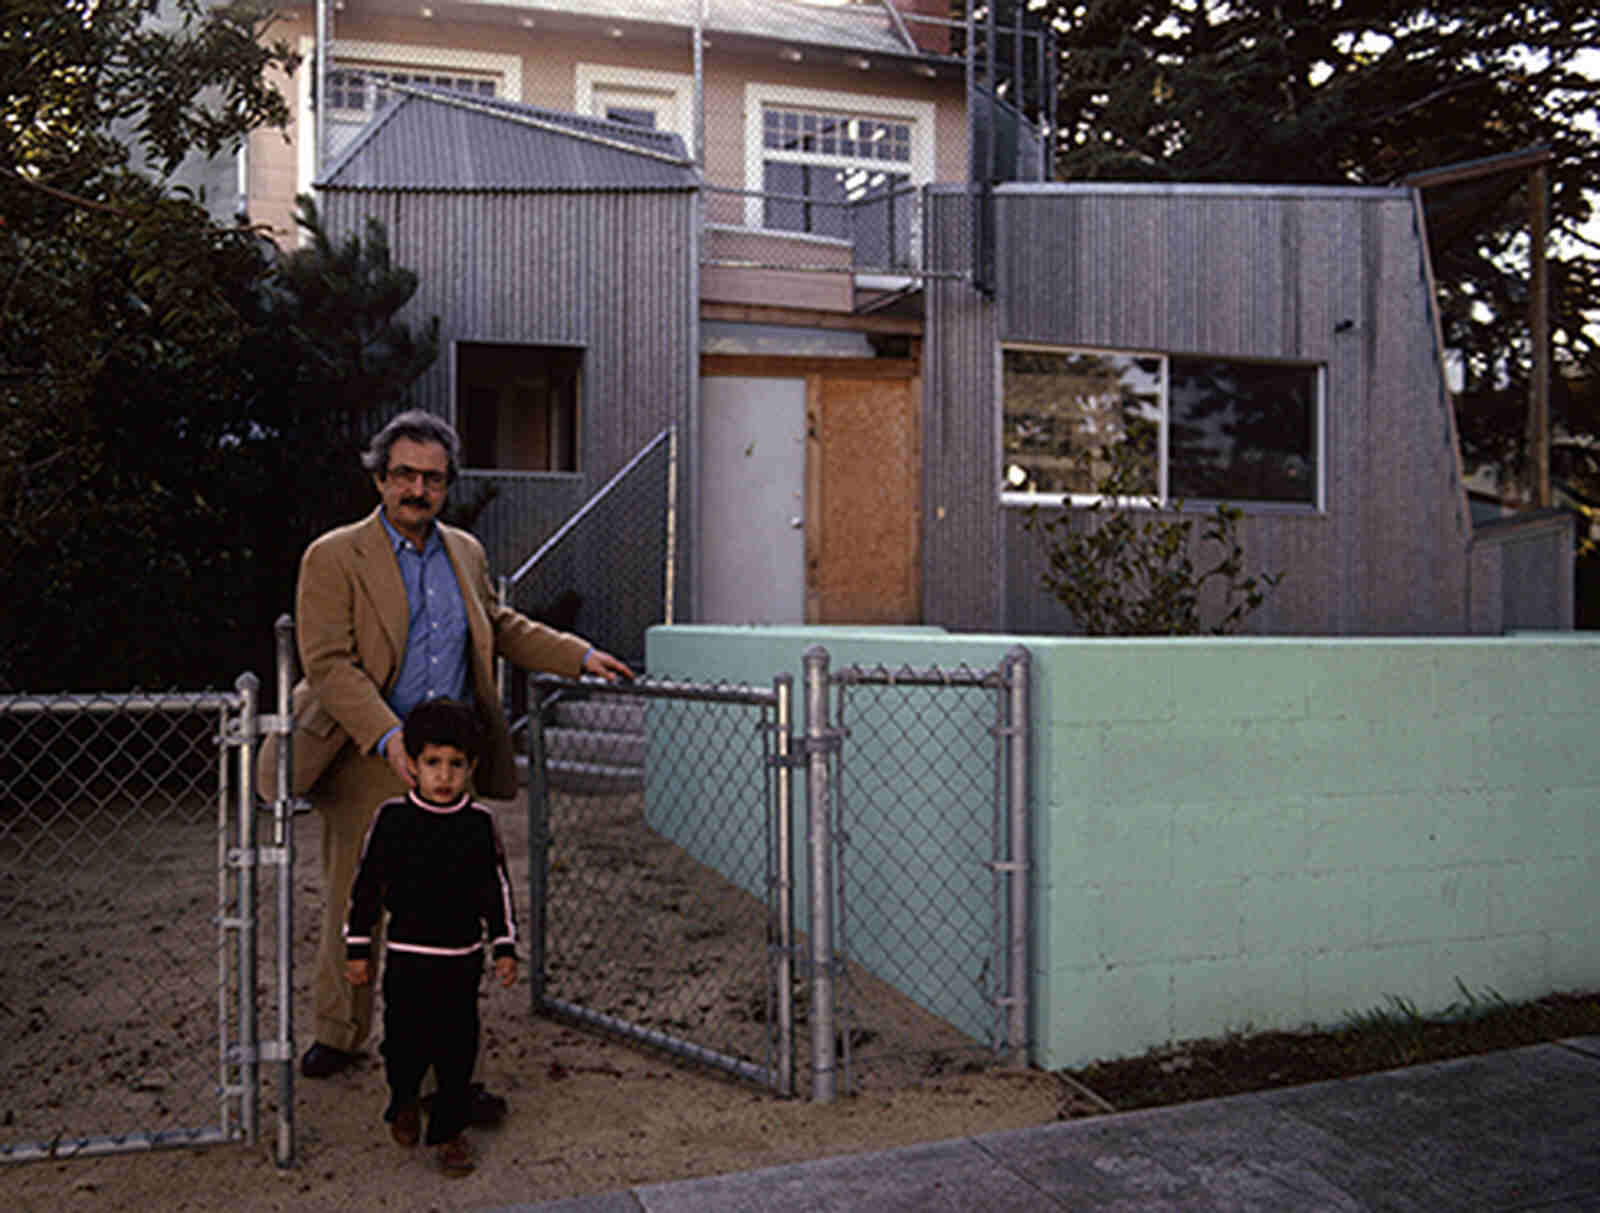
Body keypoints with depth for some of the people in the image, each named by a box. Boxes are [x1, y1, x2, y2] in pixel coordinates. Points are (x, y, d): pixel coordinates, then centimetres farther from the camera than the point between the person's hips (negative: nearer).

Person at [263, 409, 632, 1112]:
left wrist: (579, 656, 17)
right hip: (367, 764, -3)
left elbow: (500, 626, 26)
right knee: (352, 909, 10)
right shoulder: (333, 558, -6)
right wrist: (389, 739, -25)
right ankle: (338, 1035, 34)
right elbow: (328, 662, -14)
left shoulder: (465, 552, 11)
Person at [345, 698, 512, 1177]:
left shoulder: (480, 822, -4)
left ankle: (450, 1129, 23)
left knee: (457, 1047, 5)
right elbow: (366, 885, 1)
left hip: (462, 957, 1)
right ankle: (404, 1102, 39)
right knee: (404, 1040, 7)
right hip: (407, 954, 0)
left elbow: (498, 887, 5)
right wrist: (357, 948, 3)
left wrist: (505, 947, 5)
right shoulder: (392, 817, -7)